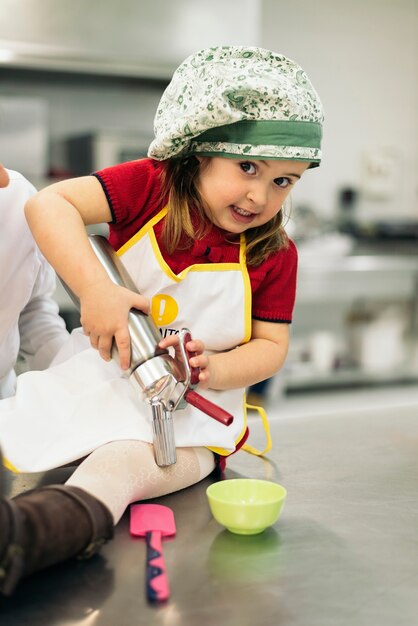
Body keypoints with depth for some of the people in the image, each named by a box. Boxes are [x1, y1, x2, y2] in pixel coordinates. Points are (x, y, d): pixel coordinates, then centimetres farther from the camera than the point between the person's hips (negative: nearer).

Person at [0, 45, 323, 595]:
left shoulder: (274, 255, -3)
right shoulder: (150, 186, -8)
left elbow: (271, 347, 0)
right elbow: (49, 205, -19)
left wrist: (215, 369, -23)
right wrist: (96, 290, -33)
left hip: (193, 409, -3)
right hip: (99, 379, 4)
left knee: (119, 463, -35)